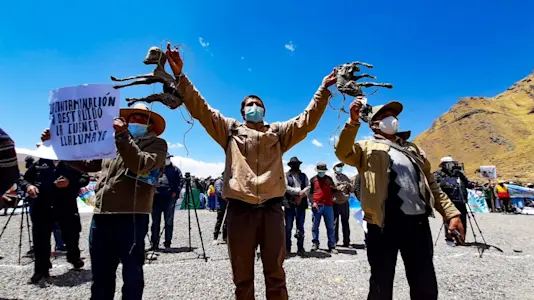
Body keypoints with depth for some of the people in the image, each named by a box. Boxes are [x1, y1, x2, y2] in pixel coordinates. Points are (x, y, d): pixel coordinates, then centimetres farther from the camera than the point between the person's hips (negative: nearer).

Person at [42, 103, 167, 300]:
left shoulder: (157, 144, 2)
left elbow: (141, 165, -17)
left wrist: (123, 136, -21)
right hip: (101, 214, 6)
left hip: (131, 215, -6)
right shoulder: (113, 143, 23)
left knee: (131, 272, 2)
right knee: (100, 271, 17)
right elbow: (86, 163, 26)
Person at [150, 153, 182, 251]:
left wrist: (175, 192, -8)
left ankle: (167, 243, 11)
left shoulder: (175, 169, 10)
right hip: (156, 197, 1)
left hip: (170, 198, -1)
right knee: (155, 221, 5)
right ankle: (154, 243, 14)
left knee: (169, 221, 3)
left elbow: (180, 182, 4)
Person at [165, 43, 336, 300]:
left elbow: (307, 121, 8)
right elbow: (200, 109, 6)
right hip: (240, 209, 0)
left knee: (275, 275, 11)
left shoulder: (278, 132, 15)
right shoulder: (230, 130, 13)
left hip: (271, 208, 1)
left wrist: (323, 89, 1)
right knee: (242, 277, 13)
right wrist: (180, 76, -2)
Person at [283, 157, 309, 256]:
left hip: (301, 204, 3)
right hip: (289, 204, -2)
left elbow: (308, 186, 4)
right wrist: (299, 191, -13)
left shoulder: (303, 175, 17)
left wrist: (301, 195, -14)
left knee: (300, 227, 6)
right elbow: (286, 187, -9)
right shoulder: (286, 175, 6)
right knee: (288, 227, 2)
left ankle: (300, 248, 12)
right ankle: (287, 248, 10)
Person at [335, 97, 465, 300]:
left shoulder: (413, 150, 21)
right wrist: (353, 121, -24)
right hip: (384, 224, -5)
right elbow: (343, 153, -16)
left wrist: (451, 213, 12)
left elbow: (432, 186, 21)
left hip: (418, 223, 5)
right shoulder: (368, 148, 5)